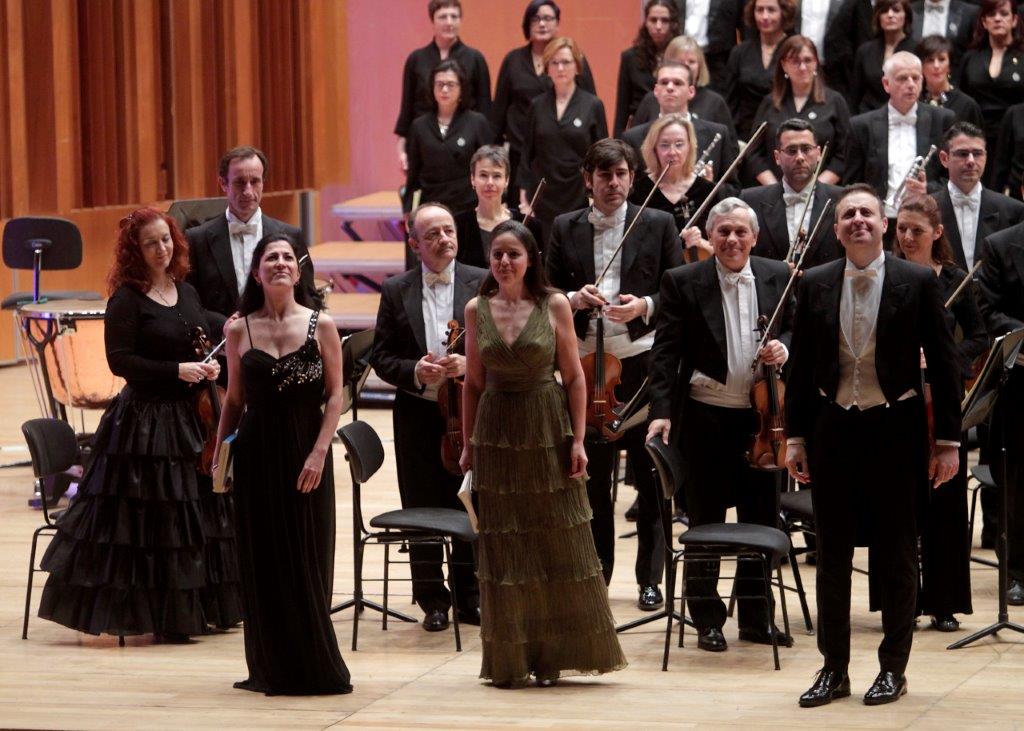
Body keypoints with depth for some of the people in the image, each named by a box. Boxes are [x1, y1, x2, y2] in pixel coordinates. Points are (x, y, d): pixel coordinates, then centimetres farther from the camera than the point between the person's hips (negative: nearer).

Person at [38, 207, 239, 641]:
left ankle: (192, 611, 19)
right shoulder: (127, 300, -9)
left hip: (189, 419, 7)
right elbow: (120, 360, -15)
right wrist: (177, 371, -19)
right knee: (147, 520, -4)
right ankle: (154, 617, 2)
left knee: (196, 514, 9)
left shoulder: (186, 292, 12)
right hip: (145, 422, -7)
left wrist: (210, 366, 0)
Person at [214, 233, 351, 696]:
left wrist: (318, 454, -13)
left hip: (305, 453, -2)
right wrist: (219, 456, 4)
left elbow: (334, 397, -3)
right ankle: (270, 669, 11)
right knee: (261, 562, 3)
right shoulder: (239, 330, 5)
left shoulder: (320, 326, 0)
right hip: (256, 453, 2)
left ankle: (312, 667, 10)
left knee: (307, 561, 1)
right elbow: (233, 400, 11)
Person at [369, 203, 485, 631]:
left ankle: (469, 596, 17)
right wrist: (414, 371, -15)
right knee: (422, 511, 5)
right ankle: (433, 601, 14)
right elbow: (381, 358, 4)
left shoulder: (484, 284, 1)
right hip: (418, 416, 1)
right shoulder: (395, 292, 4)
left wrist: (470, 363, -18)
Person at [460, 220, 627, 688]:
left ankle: (552, 657, 12)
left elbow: (574, 377, -1)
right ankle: (510, 660, 11)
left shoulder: (554, 306, -2)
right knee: (504, 551, 3)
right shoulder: (477, 310, 3)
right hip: (497, 433, 2)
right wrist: (468, 444, 5)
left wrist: (578, 440, -7)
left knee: (559, 546, 1)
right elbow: (473, 382, 8)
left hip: (548, 430, -1)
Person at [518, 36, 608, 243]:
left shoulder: (592, 106, 1)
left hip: (580, 197, -2)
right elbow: (527, 154, 10)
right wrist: (524, 198, 4)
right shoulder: (538, 106, 7)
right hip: (544, 200, 2)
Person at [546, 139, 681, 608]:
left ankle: (650, 579, 9)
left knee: (650, 478, 2)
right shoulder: (565, 229, 8)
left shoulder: (658, 225, 3)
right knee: (591, 477, 7)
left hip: (643, 363, -2)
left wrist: (645, 306, -15)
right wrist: (575, 299, -11)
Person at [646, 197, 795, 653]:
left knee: (762, 519, 10)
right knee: (705, 521, 6)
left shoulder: (778, 278, 4)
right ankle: (707, 619, 14)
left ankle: (755, 616, 22)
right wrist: (662, 410, -13)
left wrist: (783, 347, -10)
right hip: (705, 416, -3)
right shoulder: (683, 282, -4)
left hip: (761, 415, 3)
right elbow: (665, 352, -5)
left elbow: (795, 329, 13)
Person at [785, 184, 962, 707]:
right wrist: (795, 436, 4)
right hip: (833, 429, 3)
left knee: (897, 555, 5)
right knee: (832, 554, 7)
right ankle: (834, 669, 15)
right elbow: (800, 366, 8)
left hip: (895, 429, -3)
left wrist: (948, 440, -5)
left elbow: (944, 364, -3)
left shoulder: (918, 283, -5)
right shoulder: (814, 285, 3)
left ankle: (893, 668, 15)